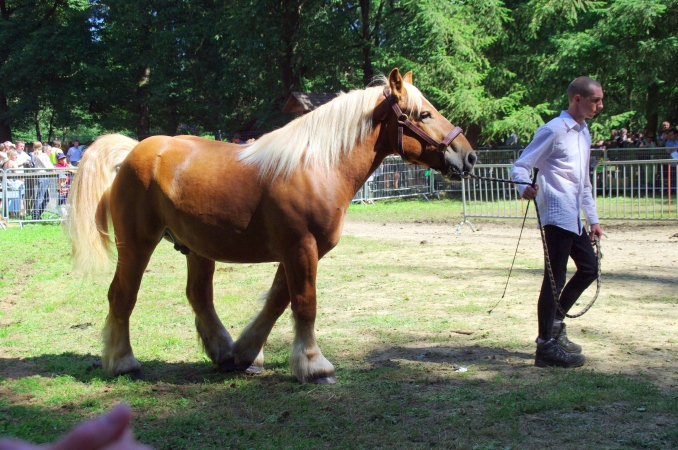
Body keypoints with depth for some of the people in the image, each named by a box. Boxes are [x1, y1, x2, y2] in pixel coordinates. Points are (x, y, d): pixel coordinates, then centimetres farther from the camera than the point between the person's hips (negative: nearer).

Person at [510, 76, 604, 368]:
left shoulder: (584, 133, 18)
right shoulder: (554, 130, -9)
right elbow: (520, 166, -12)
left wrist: (593, 218, 23)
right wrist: (525, 188, -33)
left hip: (574, 218, 9)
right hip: (557, 215, -9)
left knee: (589, 268, 15)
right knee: (555, 277, -8)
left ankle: (555, 324, 27)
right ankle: (546, 346, -2)